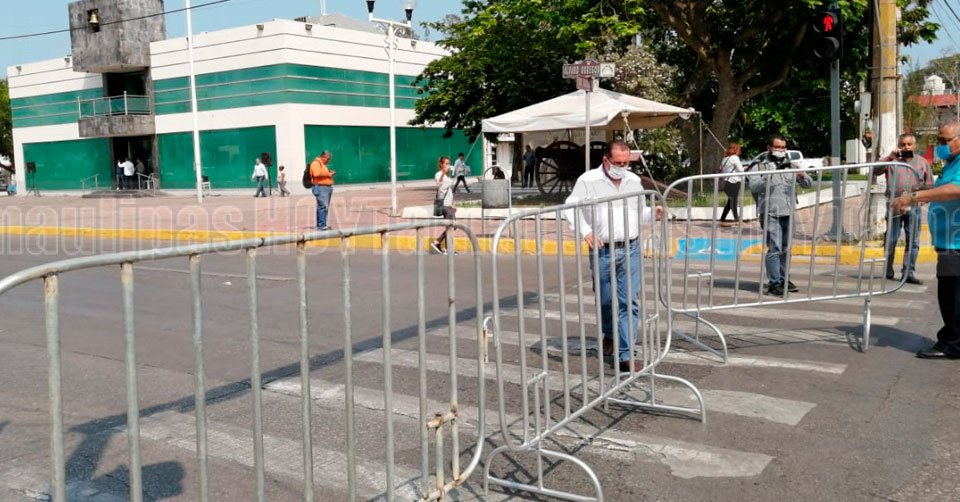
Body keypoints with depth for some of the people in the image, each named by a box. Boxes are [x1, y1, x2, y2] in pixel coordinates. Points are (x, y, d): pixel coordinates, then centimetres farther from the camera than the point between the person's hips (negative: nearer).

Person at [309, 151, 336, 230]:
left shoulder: (323, 164, 24)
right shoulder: (316, 163, -8)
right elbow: (317, 174, -22)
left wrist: (330, 173, 15)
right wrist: (328, 174, -14)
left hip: (327, 187, 11)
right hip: (321, 188, -11)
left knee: (325, 207, 9)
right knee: (323, 206, -16)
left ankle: (320, 225, 13)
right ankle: (322, 225, -19)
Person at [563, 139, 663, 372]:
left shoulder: (634, 181, 10)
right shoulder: (588, 180, -3)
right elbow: (570, 208, -5)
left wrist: (653, 212, -2)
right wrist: (585, 231, -18)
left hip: (630, 249, 2)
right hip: (602, 251, -2)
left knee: (629, 302, -4)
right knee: (605, 300, 11)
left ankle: (625, 355, -2)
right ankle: (609, 335, 41)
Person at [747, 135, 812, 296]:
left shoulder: (790, 166, 16)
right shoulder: (760, 166, 2)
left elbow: (809, 184, 11)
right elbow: (754, 186, -12)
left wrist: (802, 176, -12)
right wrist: (767, 176, -29)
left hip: (788, 213, 5)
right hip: (771, 213, -5)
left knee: (785, 249, 13)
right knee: (774, 248, -12)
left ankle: (783, 280, 24)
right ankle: (774, 283, -10)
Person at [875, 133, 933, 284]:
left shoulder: (922, 162, 12)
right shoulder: (891, 161, 6)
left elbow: (929, 184, 15)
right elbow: (874, 171, -7)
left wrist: (919, 190, -4)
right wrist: (889, 158, -14)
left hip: (913, 206, 2)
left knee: (913, 242, 1)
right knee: (891, 240, 1)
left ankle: (908, 273, 5)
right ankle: (888, 272, 12)